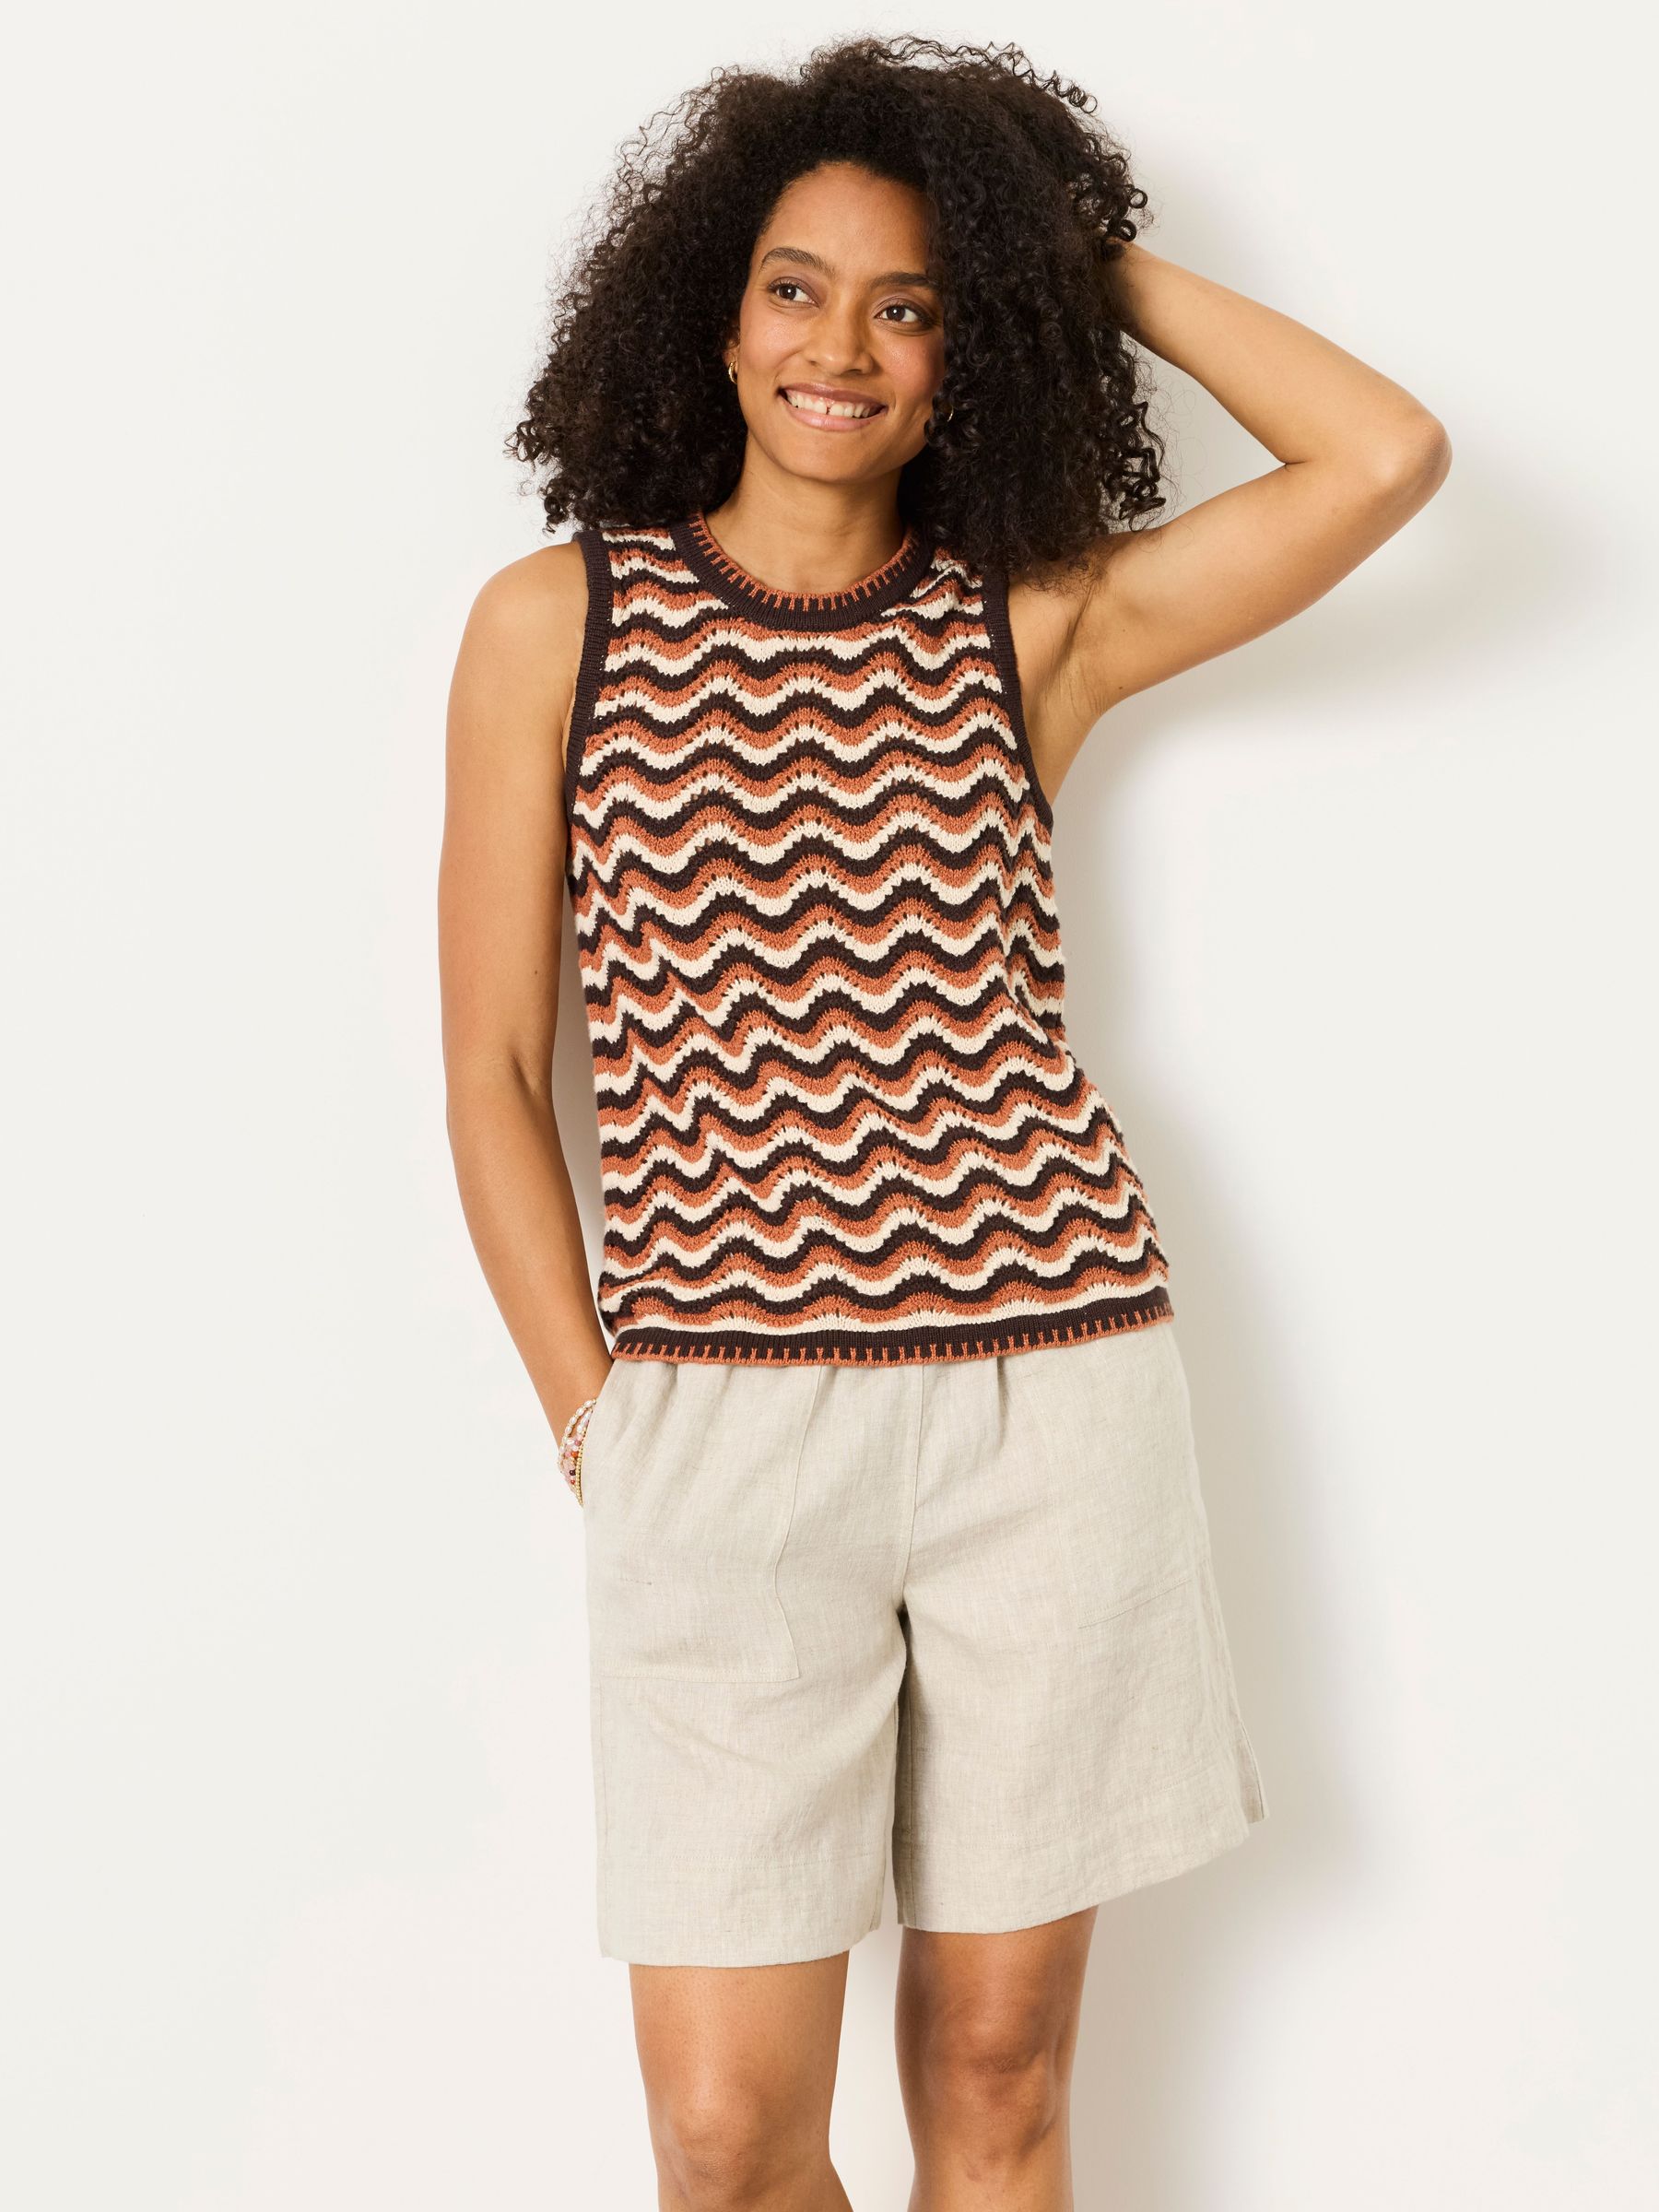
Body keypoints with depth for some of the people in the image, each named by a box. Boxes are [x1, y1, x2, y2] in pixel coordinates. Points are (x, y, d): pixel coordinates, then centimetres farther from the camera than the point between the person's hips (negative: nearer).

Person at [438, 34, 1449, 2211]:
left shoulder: (1035, 621, 7)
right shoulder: (555, 623, 4)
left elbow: (1388, 454, -4)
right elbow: (494, 1075, 5)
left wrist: (1101, 257, 5)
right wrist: (594, 1425, 0)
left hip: (1051, 1396, 1)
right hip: (719, 1415, -1)